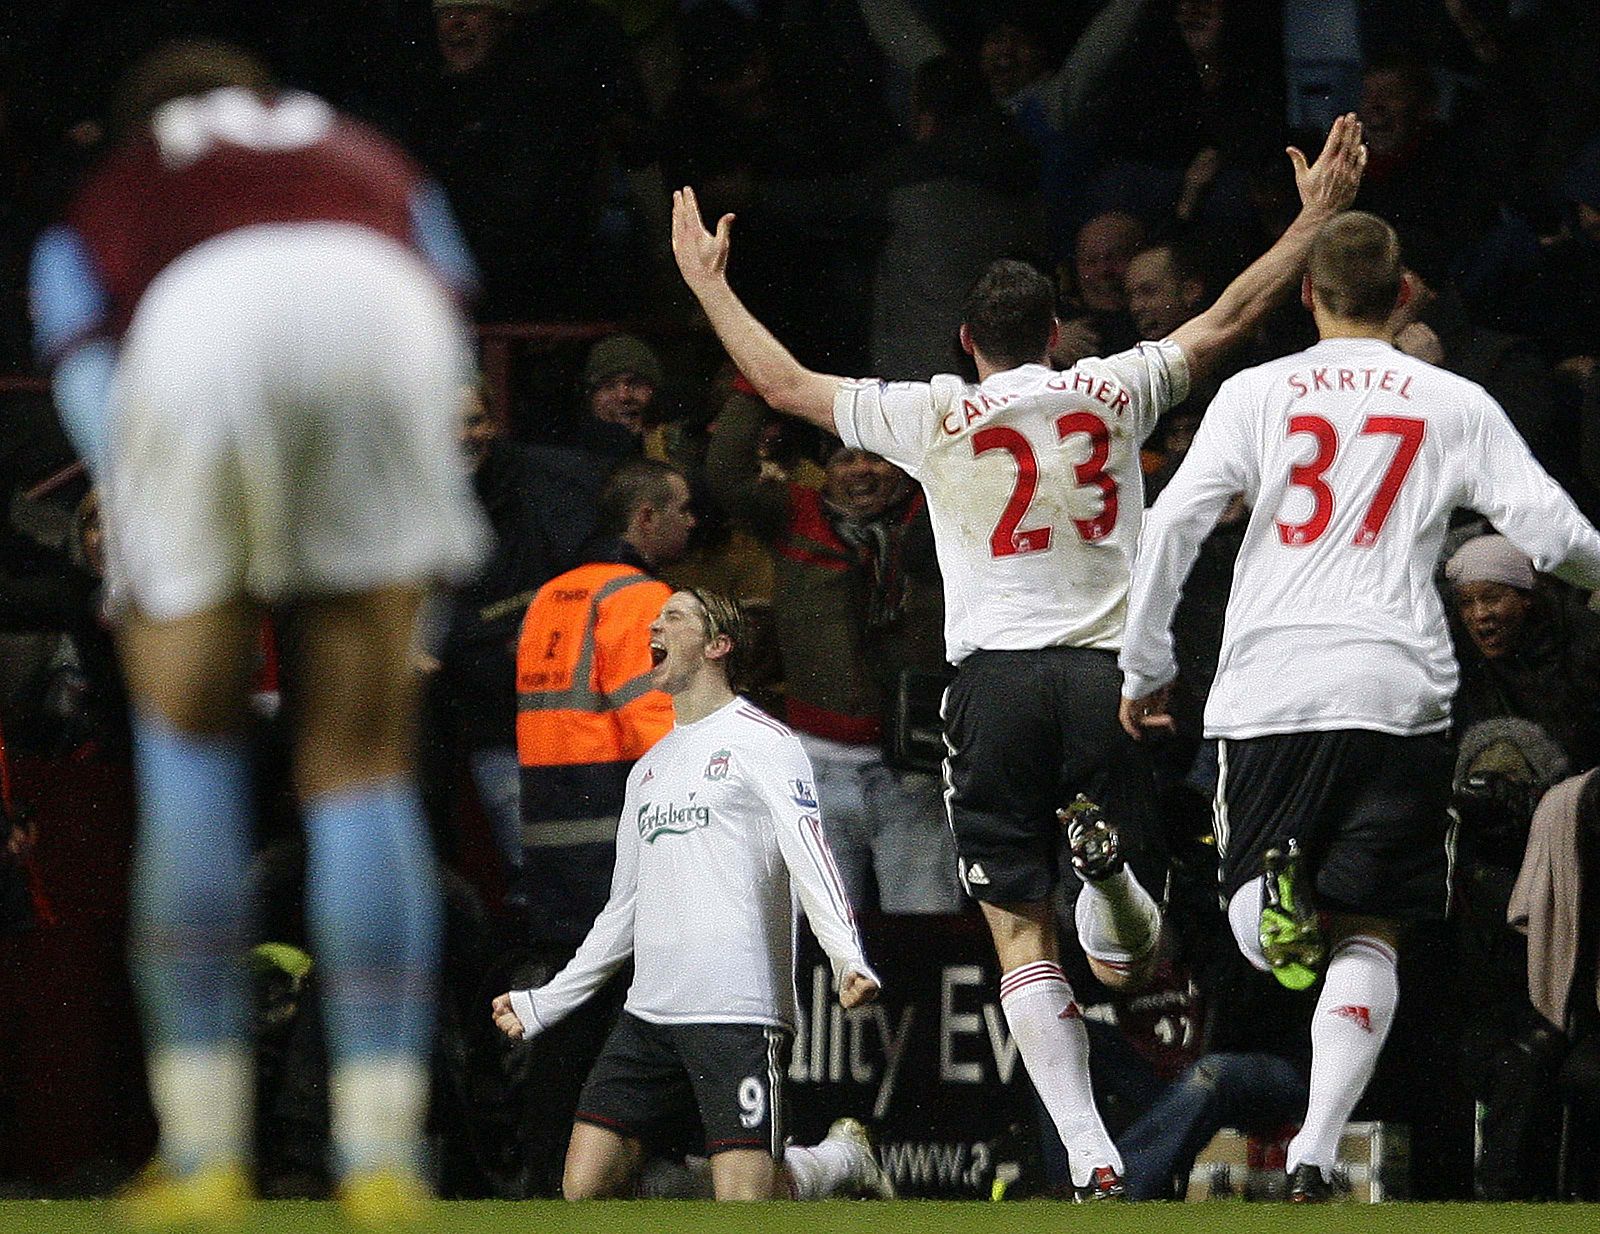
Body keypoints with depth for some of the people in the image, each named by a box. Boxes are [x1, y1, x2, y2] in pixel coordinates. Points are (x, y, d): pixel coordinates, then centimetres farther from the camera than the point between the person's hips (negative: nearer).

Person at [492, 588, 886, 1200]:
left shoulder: (760, 740, 1)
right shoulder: (647, 769, 23)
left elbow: (810, 857, -12)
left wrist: (848, 959, -28)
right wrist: (543, 1004, 27)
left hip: (738, 1011, -7)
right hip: (648, 1009, 7)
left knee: (743, 1202, -15)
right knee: (584, 1188, -5)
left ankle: (840, 1163, 17)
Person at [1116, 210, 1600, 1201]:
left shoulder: (1257, 392, 7)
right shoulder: (1456, 405, 6)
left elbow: (1173, 524, 0)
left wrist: (1146, 666, 10)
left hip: (1267, 690, 1)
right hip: (1398, 690, 0)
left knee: (1255, 930, 12)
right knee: (1370, 936, 5)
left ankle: (1275, 890, -25)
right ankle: (1317, 1151, -9)